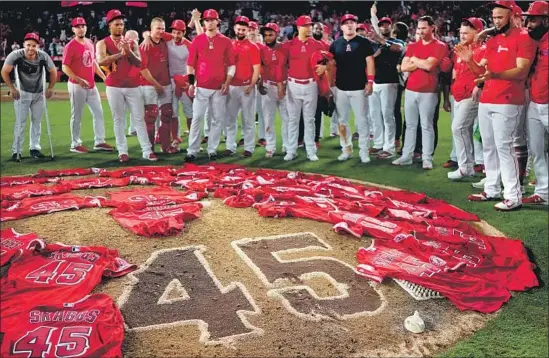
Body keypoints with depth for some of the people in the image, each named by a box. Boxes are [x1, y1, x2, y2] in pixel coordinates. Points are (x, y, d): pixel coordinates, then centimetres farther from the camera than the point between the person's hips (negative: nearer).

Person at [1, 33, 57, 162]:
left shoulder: (43, 56, -19)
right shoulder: (15, 55, -24)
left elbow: (53, 72, -2)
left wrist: (50, 88, -2)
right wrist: (12, 88, -11)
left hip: (39, 94, 2)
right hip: (22, 93, -2)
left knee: (37, 122, 9)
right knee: (20, 122, -3)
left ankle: (35, 148, 20)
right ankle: (16, 151, 3)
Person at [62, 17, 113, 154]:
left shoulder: (90, 43, 10)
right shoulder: (70, 46, -11)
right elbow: (65, 67, -15)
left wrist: (103, 76, 12)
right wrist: (79, 80, -25)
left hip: (91, 85, 7)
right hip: (76, 86, -7)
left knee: (98, 112, 9)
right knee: (77, 116, 1)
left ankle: (99, 142, 17)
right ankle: (75, 144, 11)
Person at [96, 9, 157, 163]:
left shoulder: (131, 43, 9)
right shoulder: (103, 43, 1)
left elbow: (139, 64, 0)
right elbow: (101, 61, -18)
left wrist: (129, 51, -16)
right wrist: (120, 53, -25)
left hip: (133, 86, 2)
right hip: (114, 87, -2)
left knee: (139, 119, 1)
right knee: (119, 120, 3)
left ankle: (147, 151, 3)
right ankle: (122, 152, 7)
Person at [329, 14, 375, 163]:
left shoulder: (364, 42, 0)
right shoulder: (335, 44, 8)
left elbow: (370, 62, -1)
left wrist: (370, 81, -9)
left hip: (359, 88, -3)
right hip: (341, 88, 3)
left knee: (362, 121, -1)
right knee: (343, 120, 8)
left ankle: (364, 151, 6)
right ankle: (346, 149, 18)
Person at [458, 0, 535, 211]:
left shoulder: (523, 38, -6)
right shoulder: (492, 41, 17)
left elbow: (521, 71, -17)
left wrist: (495, 74, -32)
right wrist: (470, 61, -1)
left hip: (507, 103, -8)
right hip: (486, 101, 8)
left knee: (503, 146, -11)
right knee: (489, 146, 10)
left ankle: (513, 197, -7)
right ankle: (492, 190, 19)